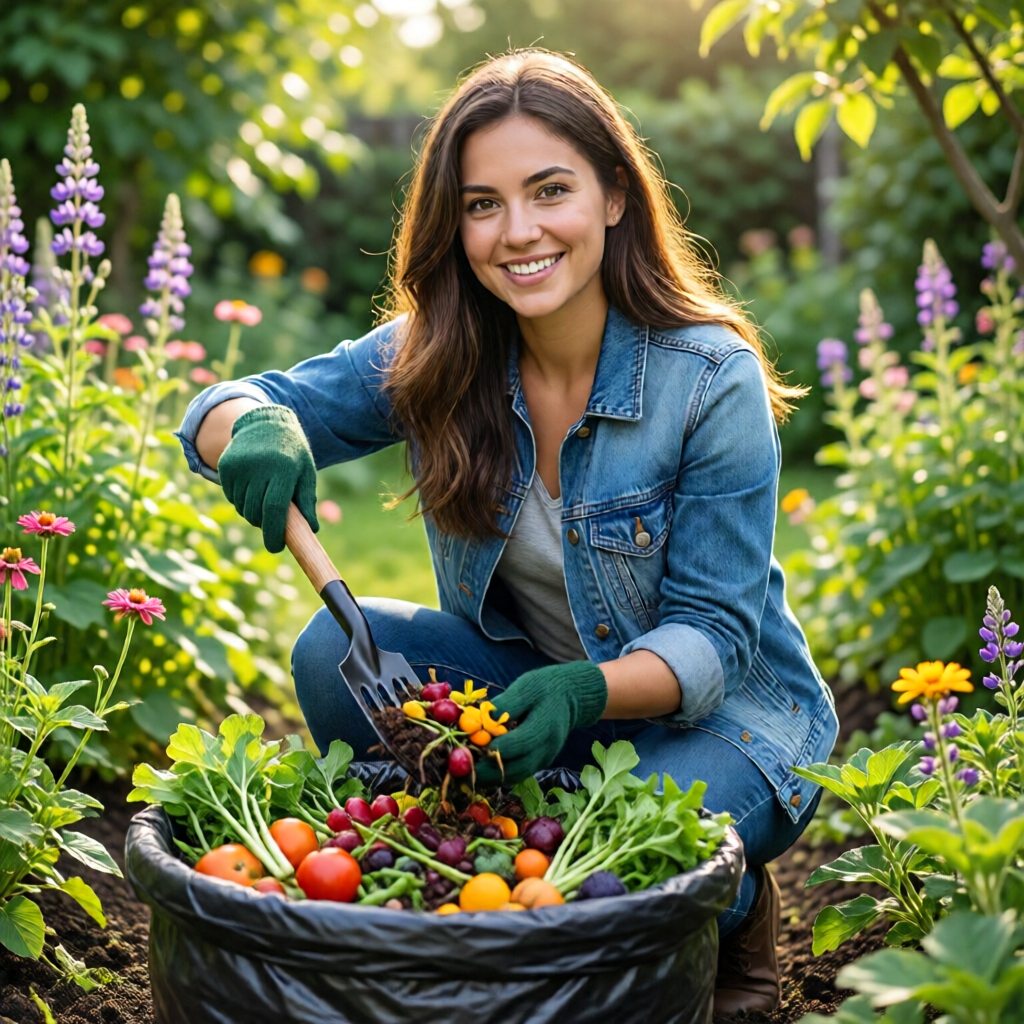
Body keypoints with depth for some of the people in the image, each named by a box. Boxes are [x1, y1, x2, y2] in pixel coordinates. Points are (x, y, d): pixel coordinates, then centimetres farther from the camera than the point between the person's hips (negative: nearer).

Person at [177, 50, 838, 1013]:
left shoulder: (711, 380, -21)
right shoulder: (434, 357, -10)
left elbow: (715, 636, -19)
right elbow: (220, 412, -10)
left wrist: (581, 691, -39)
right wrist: (254, 427, -35)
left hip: (721, 713, -4)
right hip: (536, 683, 4)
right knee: (336, 655, -19)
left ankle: (731, 905, 4)